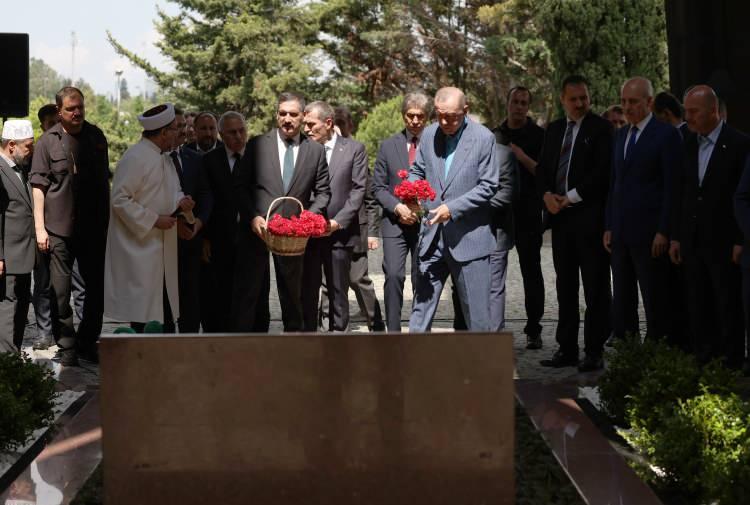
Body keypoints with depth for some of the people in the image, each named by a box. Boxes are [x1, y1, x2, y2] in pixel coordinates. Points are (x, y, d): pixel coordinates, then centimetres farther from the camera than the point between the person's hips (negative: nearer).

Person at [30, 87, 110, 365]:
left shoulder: (96, 137, 9)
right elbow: (38, 185, -3)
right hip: (59, 228, -4)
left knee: (97, 288, 7)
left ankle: (87, 343, 21)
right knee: (60, 292, 0)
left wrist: (108, 220, 14)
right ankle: (67, 347, 10)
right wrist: (39, 228, -8)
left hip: (94, 227, 4)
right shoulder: (48, 141, -3)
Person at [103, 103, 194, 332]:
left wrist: (180, 201, 2)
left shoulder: (165, 157, 14)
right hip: (139, 245, -9)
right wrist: (154, 220, -17)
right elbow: (120, 199, -18)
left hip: (163, 248, 9)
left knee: (165, 309, 10)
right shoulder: (135, 157, -15)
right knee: (143, 311, -7)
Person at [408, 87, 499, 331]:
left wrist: (452, 208, -17)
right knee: (422, 301, 4)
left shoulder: (483, 138, -7)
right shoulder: (429, 134, 6)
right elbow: (417, 170, 16)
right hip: (433, 236, 4)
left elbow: (488, 186, -8)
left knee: (477, 311, 1)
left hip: (469, 237, -4)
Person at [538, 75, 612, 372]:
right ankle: (566, 348, 16)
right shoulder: (554, 129, 16)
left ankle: (594, 352, 2)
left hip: (590, 216, -6)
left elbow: (602, 171, -13)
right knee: (565, 286, 10)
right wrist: (547, 195, -3)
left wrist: (570, 197, -13)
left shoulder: (601, 128, -4)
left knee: (595, 288, -1)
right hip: (560, 216, 6)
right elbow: (543, 168, 16)